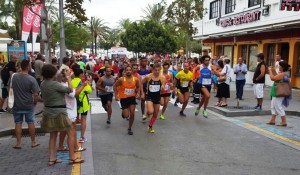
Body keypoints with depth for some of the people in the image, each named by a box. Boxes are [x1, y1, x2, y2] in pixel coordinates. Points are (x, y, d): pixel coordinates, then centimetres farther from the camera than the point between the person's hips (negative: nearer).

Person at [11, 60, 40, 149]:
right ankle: (33, 142, 19)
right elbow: (35, 94, -18)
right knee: (31, 123, 9)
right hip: (28, 104, -3)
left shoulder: (14, 77, -4)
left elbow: (11, 88, 12)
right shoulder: (31, 79, -17)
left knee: (18, 123, 10)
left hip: (17, 104, 3)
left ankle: (18, 143, 15)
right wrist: (35, 101, 0)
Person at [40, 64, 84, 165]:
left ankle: (52, 158, 18)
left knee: (53, 135, 16)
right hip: (59, 113, -8)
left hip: (48, 112, 8)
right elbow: (70, 90, -17)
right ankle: (72, 158, 7)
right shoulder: (54, 84, -21)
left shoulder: (42, 84, 3)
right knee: (70, 134, 3)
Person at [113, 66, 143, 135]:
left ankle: (130, 128, 16)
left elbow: (139, 87, 9)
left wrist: (141, 94, -5)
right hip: (124, 98, -2)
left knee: (132, 114, -3)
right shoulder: (121, 79, -14)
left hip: (132, 98, 2)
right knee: (126, 115, -5)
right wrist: (116, 95, -7)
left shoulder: (136, 79, -8)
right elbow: (115, 86, -1)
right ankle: (123, 112, 34)